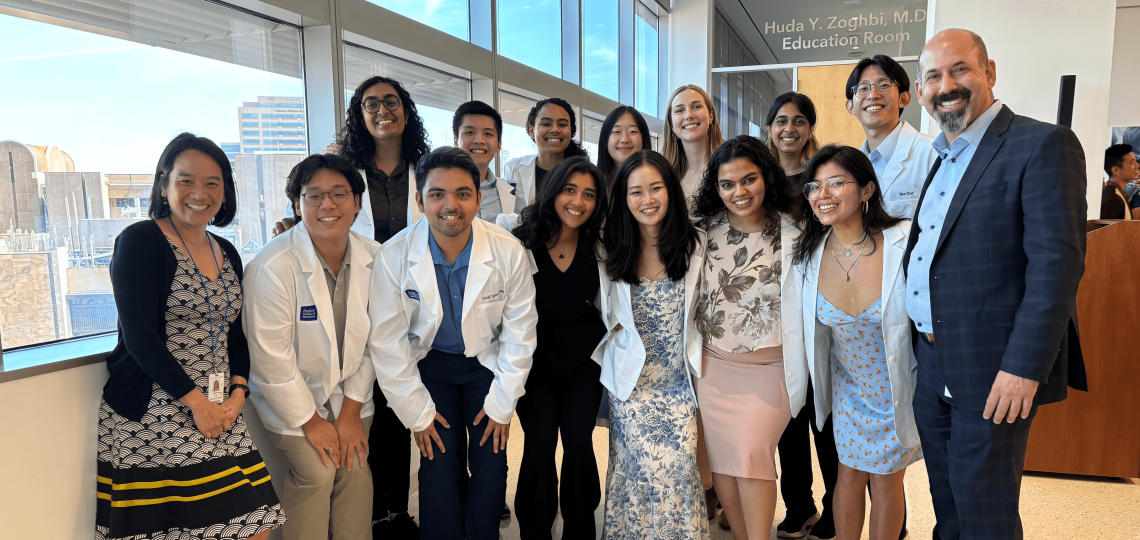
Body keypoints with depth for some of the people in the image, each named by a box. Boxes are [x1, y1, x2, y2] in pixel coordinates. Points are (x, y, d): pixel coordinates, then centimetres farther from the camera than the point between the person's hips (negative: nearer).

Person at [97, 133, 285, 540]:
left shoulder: (227, 254, 13)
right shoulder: (140, 241, -6)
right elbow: (139, 337, -13)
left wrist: (238, 394, -1)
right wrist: (196, 401, -12)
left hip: (219, 414, 6)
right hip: (149, 420, -5)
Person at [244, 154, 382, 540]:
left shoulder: (373, 258, -8)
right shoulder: (272, 267, -24)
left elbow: (371, 339, -2)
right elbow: (271, 358, -19)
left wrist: (352, 409, -3)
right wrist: (310, 421, -11)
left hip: (349, 391, 4)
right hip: (290, 397, -4)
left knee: (356, 466, -4)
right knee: (317, 472, -13)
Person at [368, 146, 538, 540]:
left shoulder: (509, 253, -19)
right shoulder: (394, 257, -21)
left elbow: (519, 330, -7)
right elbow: (387, 342, -12)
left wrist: (502, 402, -4)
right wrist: (418, 412, -8)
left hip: (487, 361, 1)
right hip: (430, 363, 0)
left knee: (491, 467, -1)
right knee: (438, 467, -7)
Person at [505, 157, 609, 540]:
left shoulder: (599, 245, -2)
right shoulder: (521, 242, -8)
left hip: (584, 356, 2)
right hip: (535, 355, -1)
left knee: (578, 439, -9)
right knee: (541, 440, -11)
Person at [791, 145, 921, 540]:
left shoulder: (904, 243, -24)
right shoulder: (810, 253, -13)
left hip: (898, 387, -2)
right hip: (848, 385, 3)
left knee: (885, 478, 13)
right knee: (849, 474, 15)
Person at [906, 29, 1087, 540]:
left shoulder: (1043, 145, -11)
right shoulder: (938, 157, 13)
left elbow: (1057, 262, -18)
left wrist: (1024, 367, -22)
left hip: (993, 374, -7)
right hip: (932, 367, 7)